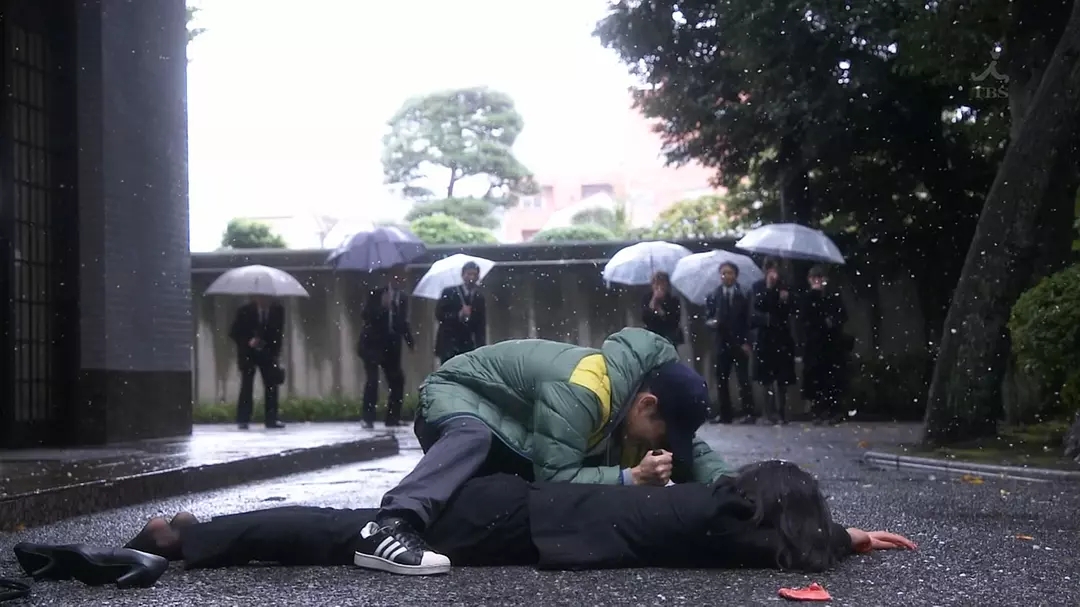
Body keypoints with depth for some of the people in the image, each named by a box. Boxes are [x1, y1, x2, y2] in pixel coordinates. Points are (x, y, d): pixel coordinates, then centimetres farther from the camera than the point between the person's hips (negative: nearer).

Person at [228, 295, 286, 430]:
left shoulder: (278, 310, -8)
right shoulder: (245, 311, -15)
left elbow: (279, 333, 3)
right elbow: (233, 333, -7)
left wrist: (275, 352, -4)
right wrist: (248, 341, -22)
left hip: (267, 353, 3)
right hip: (248, 354, -3)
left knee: (272, 385, -2)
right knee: (247, 385, -7)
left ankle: (271, 419, 4)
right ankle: (243, 420, -1)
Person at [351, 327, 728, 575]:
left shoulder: (648, 377, -9)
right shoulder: (576, 392, -38)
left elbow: (691, 452, -2)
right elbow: (555, 478, -43)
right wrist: (631, 478, -45)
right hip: (460, 395, -9)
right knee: (473, 438, -41)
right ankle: (392, 528, -56)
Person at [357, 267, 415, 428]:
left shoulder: (403, 299, 10)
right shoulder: (376, 294, -4)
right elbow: (365, 315, -13)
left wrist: (410, 341, 4)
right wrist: (381, 307, -26)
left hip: (391, 345, 6)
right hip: (372, 343, -5)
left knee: (397, 380, 3)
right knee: (372, 379, -14)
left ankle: (393, 417, 11)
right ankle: (368, 418, -10)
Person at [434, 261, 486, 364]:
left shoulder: (480, 297, 8)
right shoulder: (449, 293, 0)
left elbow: (481, 325, 9)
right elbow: (439, 314, -9)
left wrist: (481, 348, 1)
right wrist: (459, 315, -23)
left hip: (469, 346, 3)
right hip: (449, 345, -2)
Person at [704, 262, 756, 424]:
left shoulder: (743, 296, 2)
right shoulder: (713, 297, 8)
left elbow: (747, 321, 0)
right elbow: (708, 316, 8)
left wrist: (746, 342, -9)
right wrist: (711, 322, -16)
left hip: (739, 343, -3)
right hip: (722, 343, 3)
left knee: (743, 379, -5)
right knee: (721, 379, 2)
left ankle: (749, 412, -4)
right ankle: (725, 413, 7)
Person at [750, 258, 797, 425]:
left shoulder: (784, 287, 7)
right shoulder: (758, 286, 2)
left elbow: (791, 308, 3)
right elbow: (758, 306, -12)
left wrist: (786, 299, -16)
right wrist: (769, 287, -17)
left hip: (782, 335, 2)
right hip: (765, 336, -2)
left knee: (783, 376, 1)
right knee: (768, 375, -3)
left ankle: (782, 411, 6)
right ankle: (771, 411, 0)